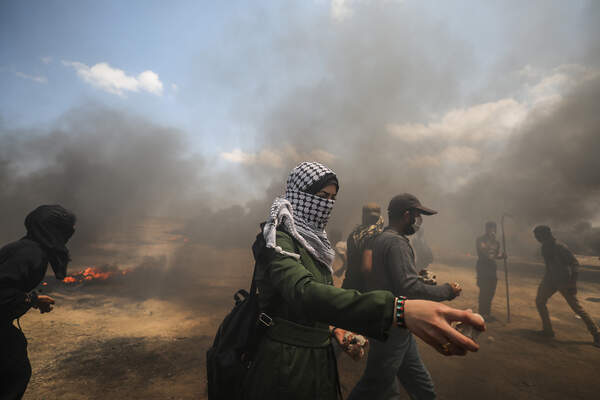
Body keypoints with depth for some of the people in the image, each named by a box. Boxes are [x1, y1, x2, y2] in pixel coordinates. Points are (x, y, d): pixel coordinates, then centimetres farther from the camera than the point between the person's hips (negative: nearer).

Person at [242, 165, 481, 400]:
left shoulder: (313, 241, 10)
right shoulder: (278, 238, -19)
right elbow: (304, 293, -38)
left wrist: (331, 328, 0)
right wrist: (399, 310, -49)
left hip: (318, 359, 8)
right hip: (285, 366, -8)